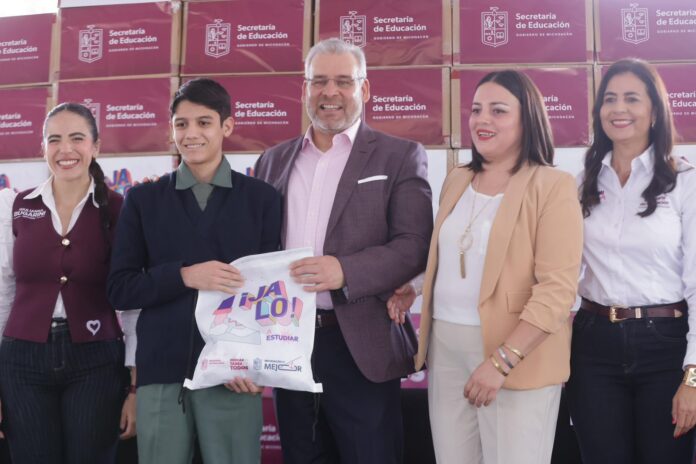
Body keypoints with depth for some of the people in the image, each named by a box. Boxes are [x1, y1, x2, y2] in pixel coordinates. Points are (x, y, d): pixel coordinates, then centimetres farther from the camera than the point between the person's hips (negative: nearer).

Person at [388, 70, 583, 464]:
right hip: (445, 346, 6)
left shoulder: (553, 186, -8)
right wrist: (414, 287, 7)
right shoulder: (457, 181, 12)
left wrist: (502, 360, -21)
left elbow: (557, 289, -15)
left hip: (517, 354, -5)